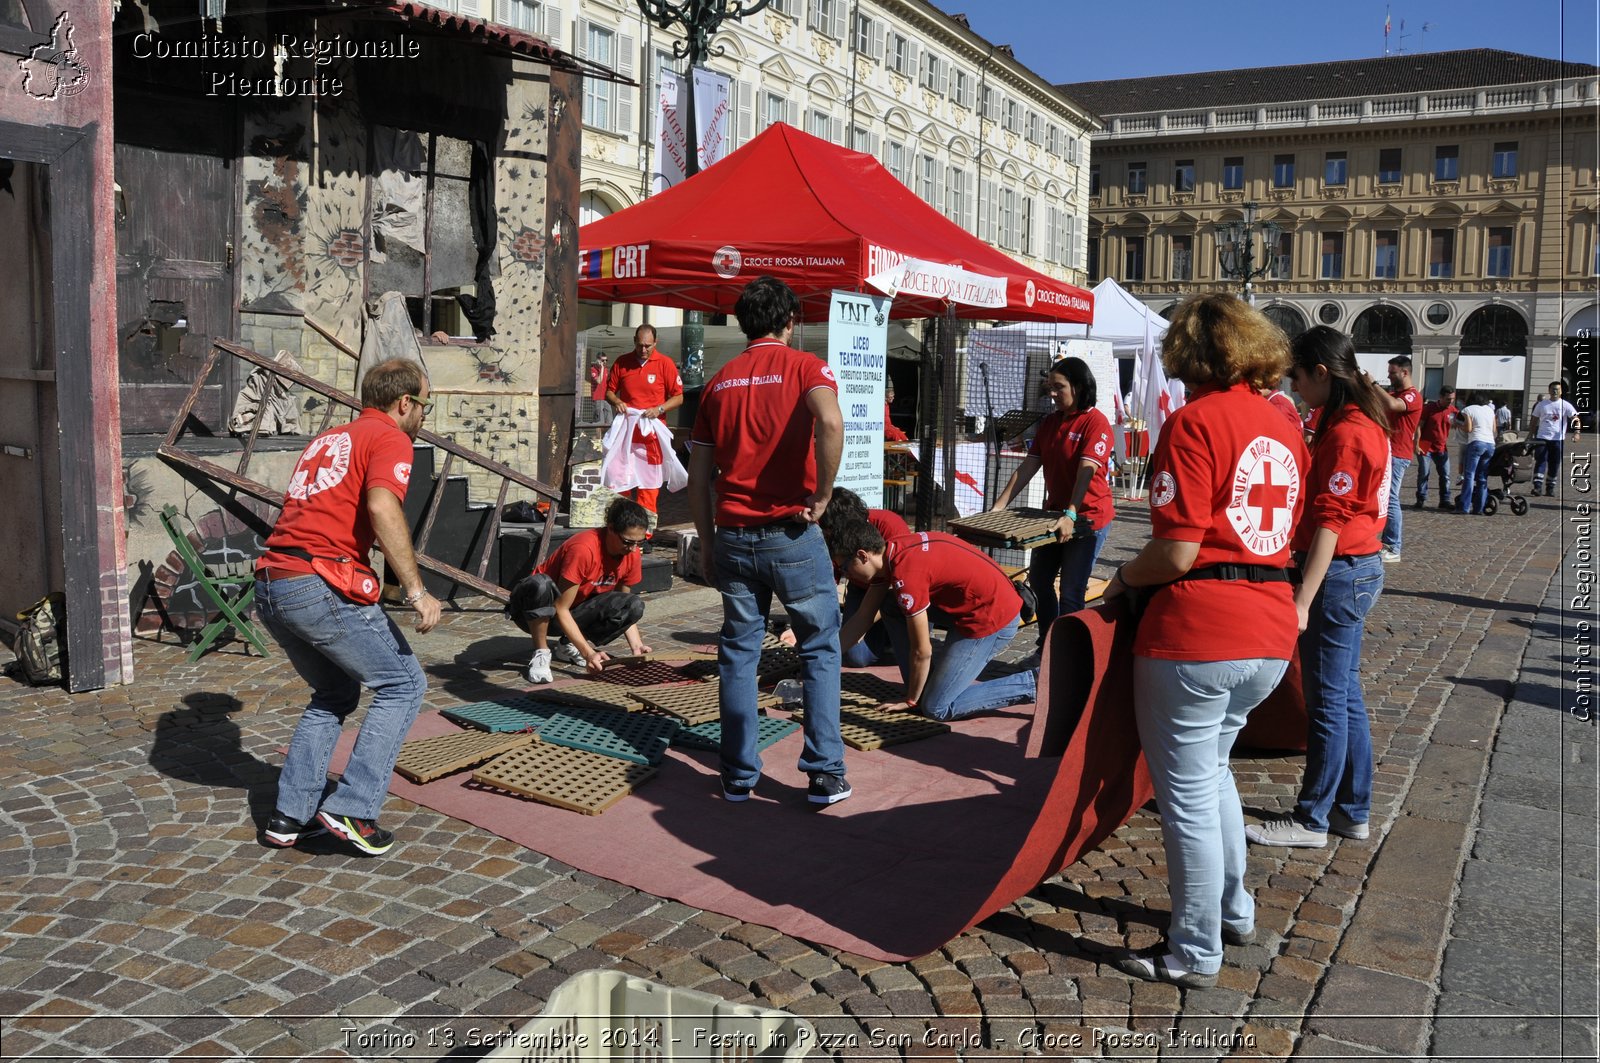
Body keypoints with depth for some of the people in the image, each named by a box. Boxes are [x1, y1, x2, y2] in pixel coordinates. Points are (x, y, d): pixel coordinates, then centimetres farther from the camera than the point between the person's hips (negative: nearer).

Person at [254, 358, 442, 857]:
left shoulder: (326, 440, 26)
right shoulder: (390, 438, -1)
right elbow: (382, 507, -19)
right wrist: (416, 591, -20)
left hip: (270, 585, 9)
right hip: (321, 586, -9)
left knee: (335, 693, 23)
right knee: (403, 684, 5)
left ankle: (291, 815, 19)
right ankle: (350, 808, -2)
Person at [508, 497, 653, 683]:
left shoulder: (631, 552, -11)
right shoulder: (583, 549, -31)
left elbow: (622, 608, -1)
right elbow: (561, 609, -28)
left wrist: (636, 645, -17)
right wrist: (588, 653, -35)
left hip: (576, 610, 6)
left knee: (634, 605, -17)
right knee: (540, 584, -40)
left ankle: (569, 645, -3)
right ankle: (541, 653, -20)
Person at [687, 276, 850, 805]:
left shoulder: (719, 381, 11)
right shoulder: (804, 366, -2)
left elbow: (698, 476, 9)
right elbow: (830, 423, -25)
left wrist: (707, 543, 16)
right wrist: (821, 496, -14)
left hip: (732, 537, 4)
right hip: (791, 535, -4)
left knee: (739, 652, 12)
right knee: (820, 649, 9)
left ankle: (739, 775, 16)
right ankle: (825, 773, 9)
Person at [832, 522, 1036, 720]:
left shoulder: (906, 574, -25)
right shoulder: (889, 553, 3)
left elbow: (921, 651, -18)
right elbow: (862, 618, 12)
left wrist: (911, 701, -4)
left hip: (993, 621, -10)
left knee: (936, 707, -6)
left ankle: (1032, 683, -3)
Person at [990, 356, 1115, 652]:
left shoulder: (1095, 422, -15)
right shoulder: (1049, 422, 7)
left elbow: (1086, 471, -26)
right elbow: (1028, 466, 4)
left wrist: (1071, 515, -36)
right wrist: (999, 506, -4)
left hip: (1087, 517, -8)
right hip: (1054, 512, 8)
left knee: (1070, 592, -4)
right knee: (1039, 580, 15)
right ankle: (1046, 645, 31)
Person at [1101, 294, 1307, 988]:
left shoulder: (1194, 422, -12)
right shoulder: (1282, 425, 12)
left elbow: (1178, 552, -18)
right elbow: (1278, 530, 16)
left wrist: (1122, 580, -1)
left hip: (1197, 634, -8)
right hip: (1271, 636, 9)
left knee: (1189, 794, 5)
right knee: (1212, 768, 26)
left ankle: (1195, 953, 18)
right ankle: (1233, 911, 40)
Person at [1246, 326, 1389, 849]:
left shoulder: (1345, 433, -18)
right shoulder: (1368, 422, 12)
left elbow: (1330, 521, -23)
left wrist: (1303, 600, -24)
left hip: (1339, 572, -10)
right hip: (1359, 569, 10)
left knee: (1328, 701, 1)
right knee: (1344, 695, 17)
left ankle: (1312, 820, 12)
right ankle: (1353, 810, 27)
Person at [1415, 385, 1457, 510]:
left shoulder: (1453, 411, 2)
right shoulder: (1429, 408, -6)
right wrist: (1416, 445, -11)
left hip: (1441, 448, 4)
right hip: (1425, 447, -4)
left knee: (1445, 475, 2)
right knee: (1424, 474, -2)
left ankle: (1445, 501, 8)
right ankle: (1421, 499, 7)